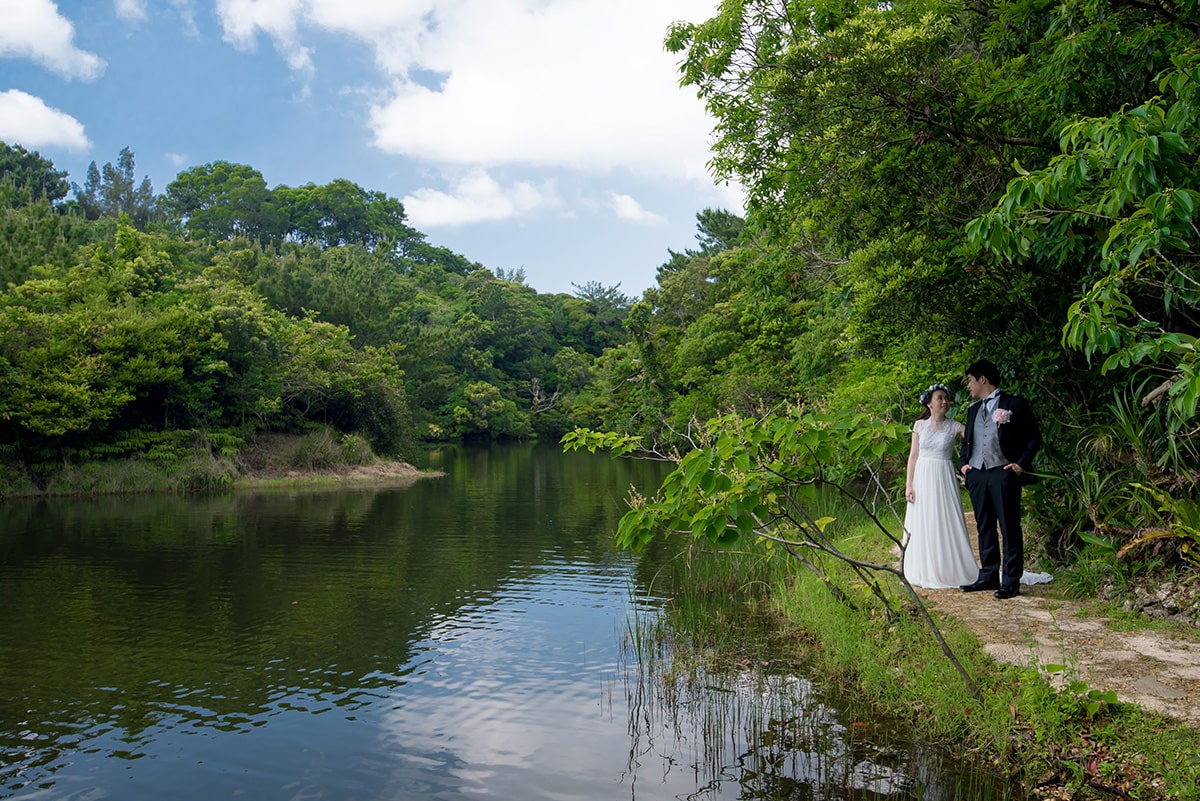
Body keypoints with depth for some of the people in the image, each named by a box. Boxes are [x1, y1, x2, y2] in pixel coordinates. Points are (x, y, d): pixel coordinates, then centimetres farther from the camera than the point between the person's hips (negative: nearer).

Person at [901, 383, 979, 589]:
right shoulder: (919, 425, 4)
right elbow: (913, 456, 5)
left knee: (946, 524, 0)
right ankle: (923, 573, 15)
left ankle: (947, 572, 11)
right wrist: (908, 484, -1)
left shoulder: (955, 427, 0)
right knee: (922, 524, 5)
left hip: (944, 480, -2)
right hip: (922, 478, 2)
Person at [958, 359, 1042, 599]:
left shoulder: (1014, 404, 1)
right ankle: (988, 576, 17)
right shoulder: (973, 410, 20)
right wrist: (963, 462, 10)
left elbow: (1034, 437, 0)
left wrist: (1022, 463, -9)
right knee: (984, 528, 10)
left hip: (1004, 473, -6)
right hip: (976, 474, 6)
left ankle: (1011, 581, 1)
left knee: (1009, 528, -3)